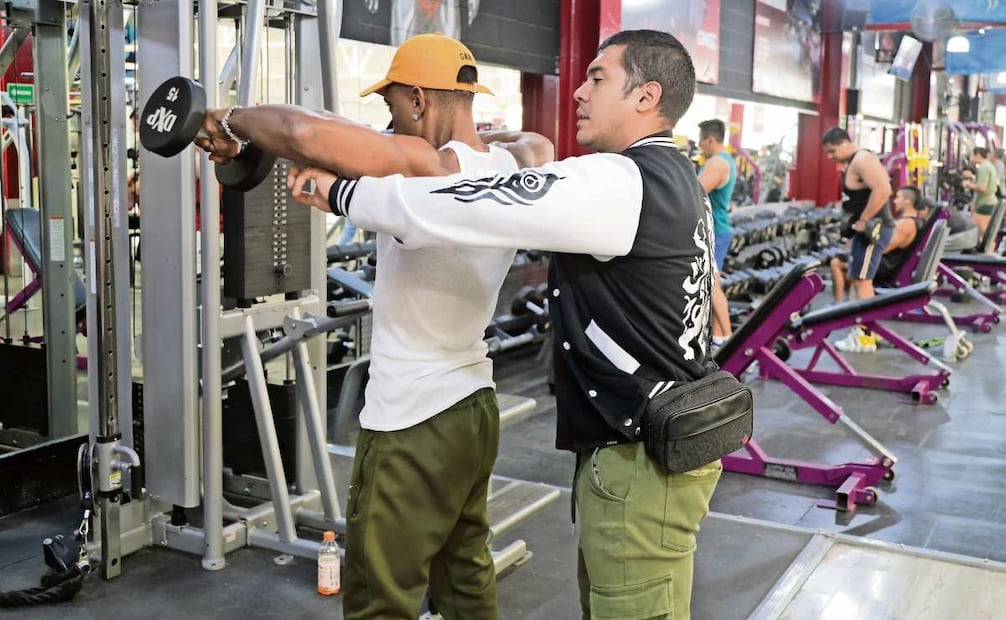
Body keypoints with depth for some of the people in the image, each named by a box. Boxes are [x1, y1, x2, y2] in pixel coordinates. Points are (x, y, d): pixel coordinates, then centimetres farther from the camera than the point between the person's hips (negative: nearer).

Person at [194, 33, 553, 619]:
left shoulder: (423, 168, -22)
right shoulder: (512, 169, 3)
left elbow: (304, 132, -34)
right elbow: (538, 144, 28)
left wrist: (233, 118, -15)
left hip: (415, 426, -9)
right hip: (476, 408, 9)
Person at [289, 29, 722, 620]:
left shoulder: (623, 183, -20)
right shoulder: (672, 176, 11)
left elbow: (465, 208, -20)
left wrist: (341, 192, -10)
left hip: (641, 459, -10)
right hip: (647, 443, 10)